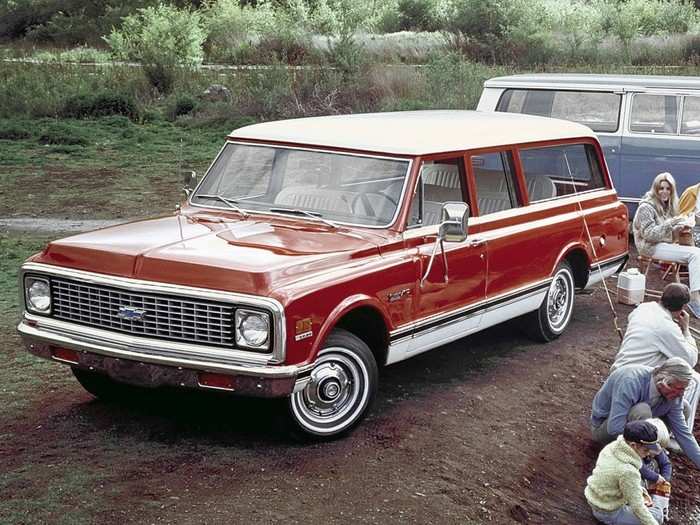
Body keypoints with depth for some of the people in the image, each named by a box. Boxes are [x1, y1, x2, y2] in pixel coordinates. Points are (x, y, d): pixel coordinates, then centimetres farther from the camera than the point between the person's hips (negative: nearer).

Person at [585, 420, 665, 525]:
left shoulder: (613, 446, -10)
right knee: (657, 515, 2)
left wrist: (642, 492, 3)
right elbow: (637, 508, -26)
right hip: (609, 514, -9)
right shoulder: (628, 471, -34)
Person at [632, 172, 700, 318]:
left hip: (664, 244, 8)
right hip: (650, 247, -8)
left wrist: (678, 227, 1)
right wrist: (669, 224, -22)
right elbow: (648, 234, -15)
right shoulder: (646, 206, -9)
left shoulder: (667, 206, 16)